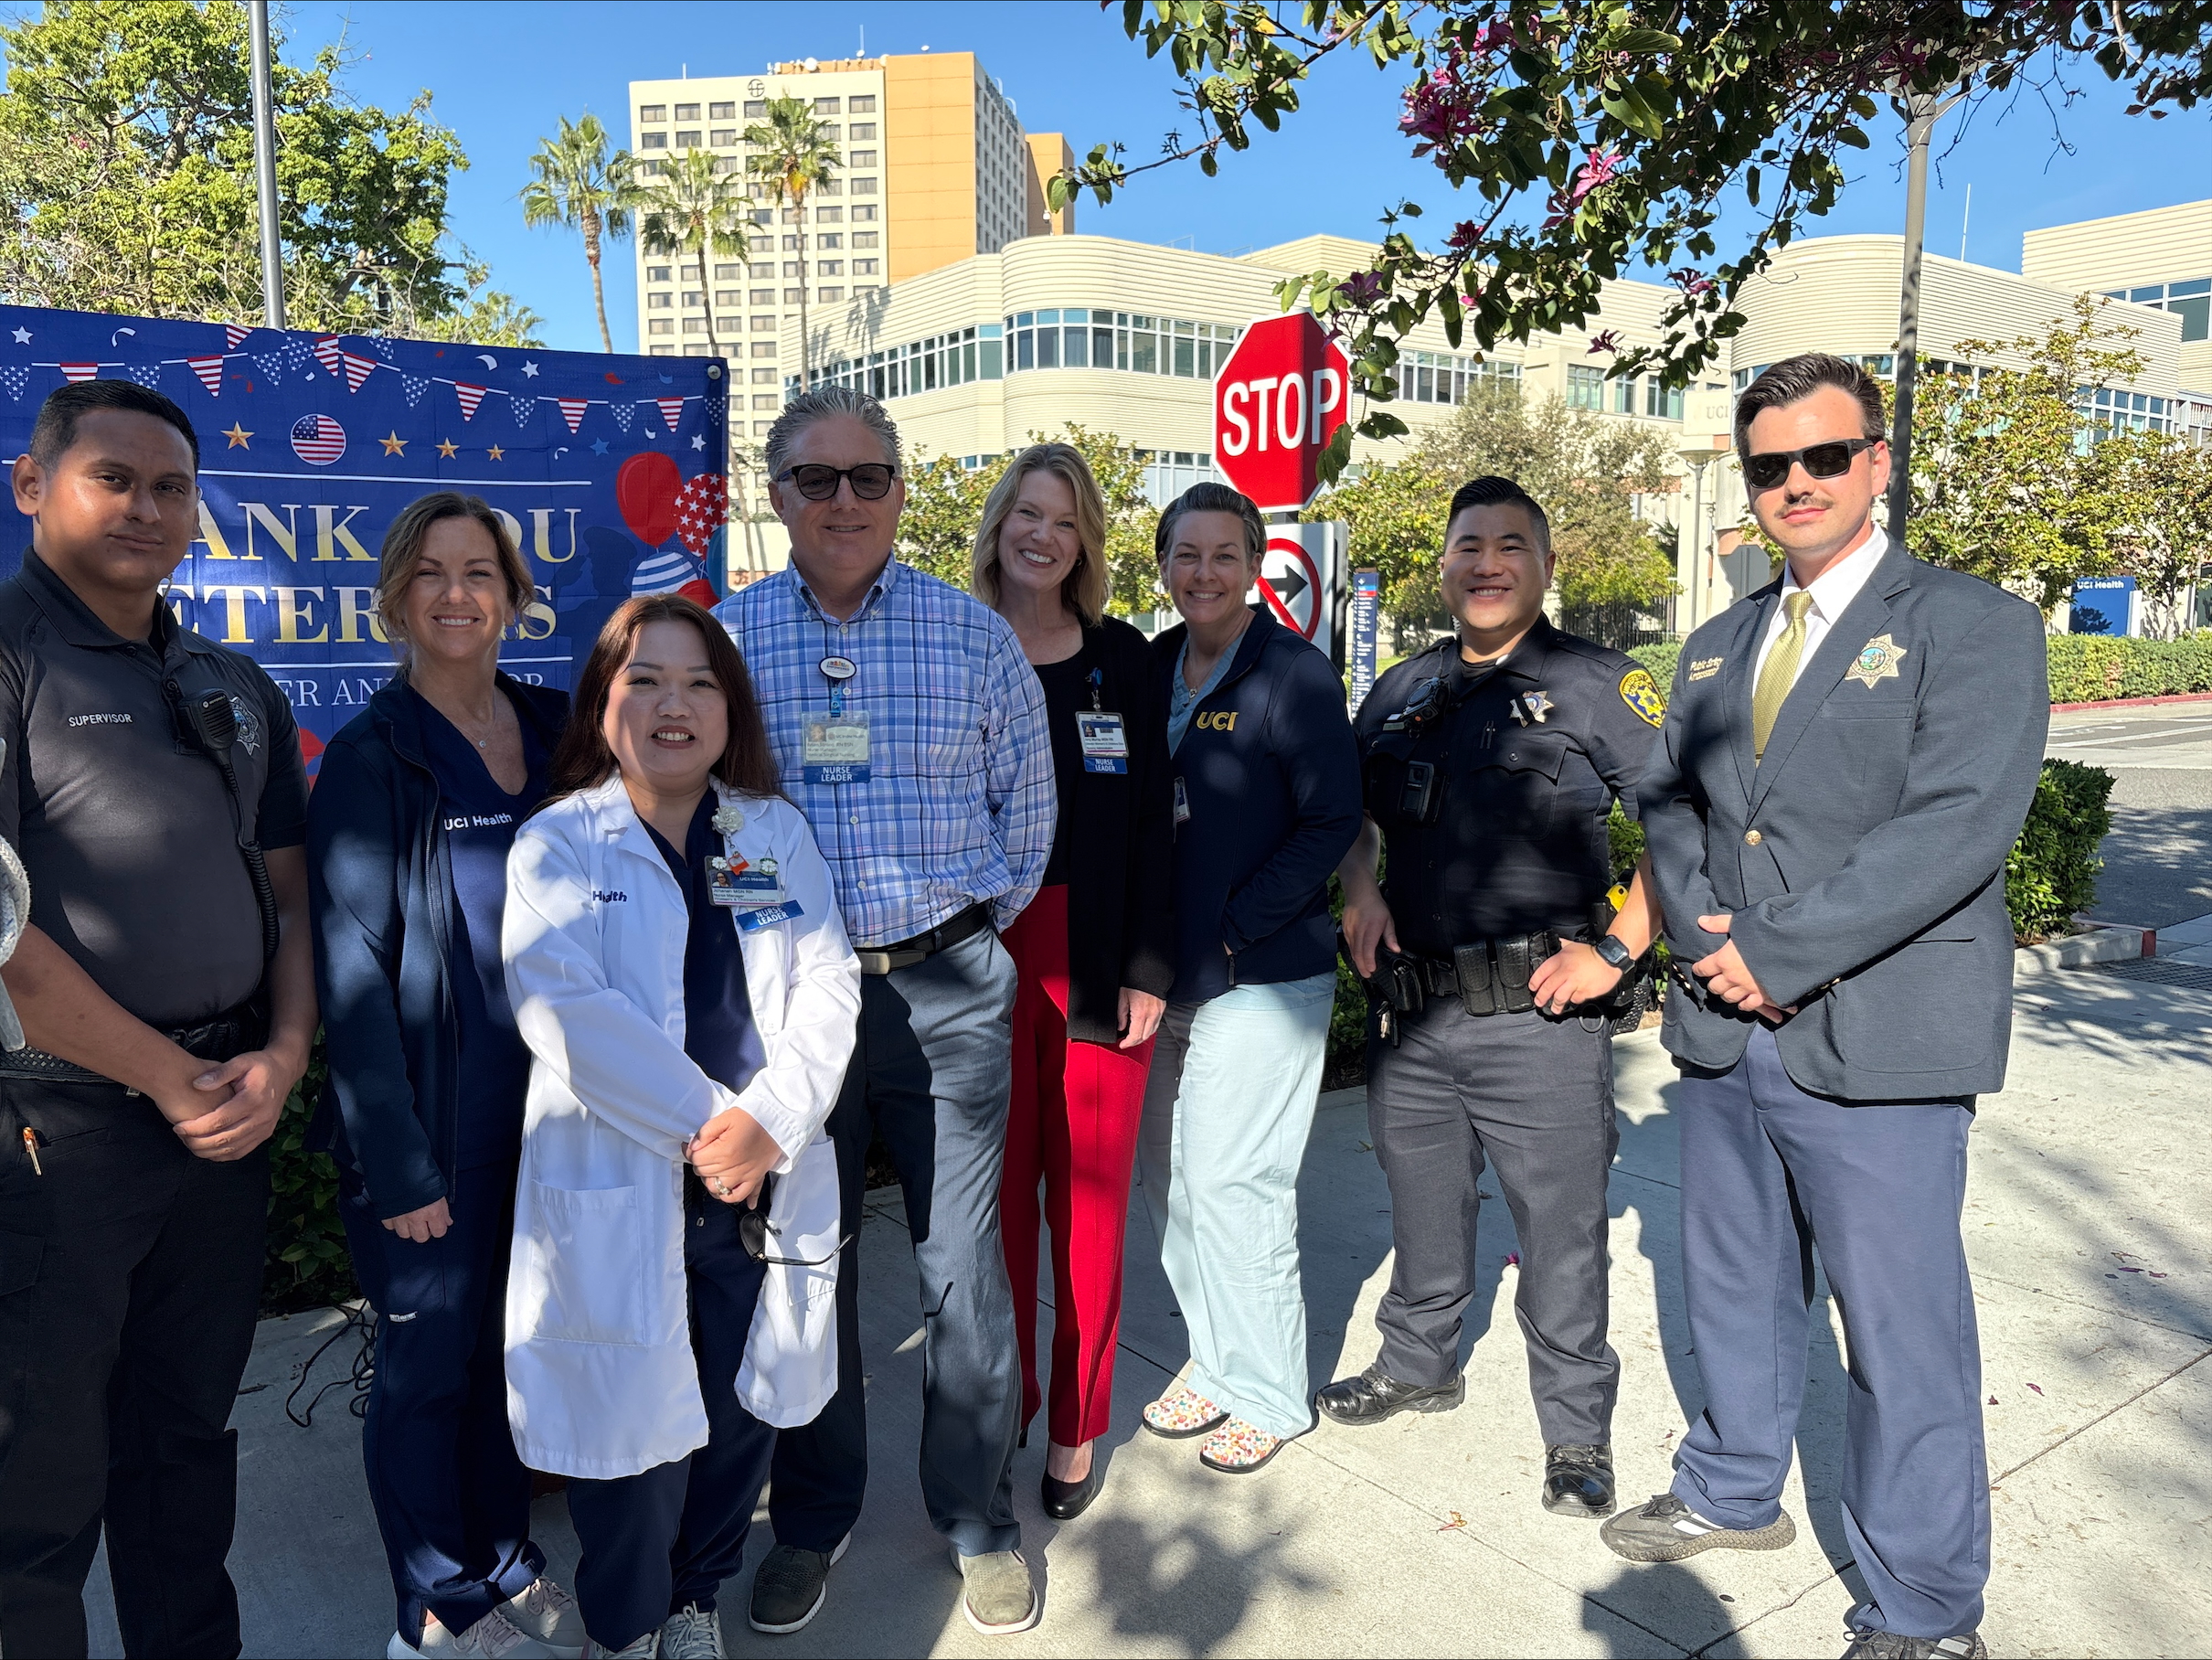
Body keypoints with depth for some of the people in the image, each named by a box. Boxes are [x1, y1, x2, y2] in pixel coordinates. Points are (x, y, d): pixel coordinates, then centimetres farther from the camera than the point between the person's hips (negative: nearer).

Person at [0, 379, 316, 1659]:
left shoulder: (238, 691, 12)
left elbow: (289, 892, 12)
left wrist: (282, 1057, -4)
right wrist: (168, 1080, -11)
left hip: (231, 1113, 6)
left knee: (187, 1437, 20)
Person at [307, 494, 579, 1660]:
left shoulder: (556, 729, 5)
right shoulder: (371, 756, -10)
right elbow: (351, 969, -12)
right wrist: (398, 1163, -14)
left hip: (545, 1102, 5)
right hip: (433, 1120, -4)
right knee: (430, 1358, 8)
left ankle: (506, 1557, 37)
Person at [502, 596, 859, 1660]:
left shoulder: (775, 832, 8)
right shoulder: (557, 844, -1)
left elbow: (827, 982, 0)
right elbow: (563, 1008, -14)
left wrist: (771, 1119, -14)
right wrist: (704, 1120, -18)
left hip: (764, 1186, 3)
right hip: (617, 1191, -3)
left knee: (743, 1408, 13)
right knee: (630, 1416, 6)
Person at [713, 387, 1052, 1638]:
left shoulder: (979, 638, 1)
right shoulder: (723, 641, 3)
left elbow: (1027, 809, 7)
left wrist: (969, 928, 7)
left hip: (947, 992, -1)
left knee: (965, 1270, 6)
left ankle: (980, 1519, 28)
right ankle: (814, 1519, 34)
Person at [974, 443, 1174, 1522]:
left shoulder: (1122, 659, 6)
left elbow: (1152, 819, 4)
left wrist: (1150, 967, -3)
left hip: (1099, 965, 1)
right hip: (984, 960, 0)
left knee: (1089, 1197, 6)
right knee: (996, 1191, 5)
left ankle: (1078, 1427, 23)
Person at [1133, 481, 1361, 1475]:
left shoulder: (1294, 677, -9)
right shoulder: (1149, 670, 10)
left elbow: (1331, 822, -11)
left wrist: (1234, 930, -14)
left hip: (1262, 976, -6)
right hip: (1166, 976, 7)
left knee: (1233, 1181, -2)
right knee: (1169, 1179, 13)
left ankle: (1269, 1393, 18)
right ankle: (1215, 1362, 32)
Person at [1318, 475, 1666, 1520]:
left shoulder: (1595, 685, -4)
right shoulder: (1401, 692, 11)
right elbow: (1351, 808, 24)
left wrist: (1617, 948, -14)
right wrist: (1361, 889, 6)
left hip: (1540, 1016, -4)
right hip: (1411, 1013, 5)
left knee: (1560, 1231, 5)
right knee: (1422, 1206, 20)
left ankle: (1576, 1430, 24)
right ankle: (1419, 1365, 42)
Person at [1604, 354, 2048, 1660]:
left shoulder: (1975, 624, -5)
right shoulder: (1720, 645, 15)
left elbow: (1956, 826, -17)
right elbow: (1669, 803, 10)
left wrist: (1777, 953, -18)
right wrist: (1709, 943, -8)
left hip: (1879, 1049, -6)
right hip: (1724, 1034, 6)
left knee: (1905, 1334, 4)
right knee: (1736, 1291, 21)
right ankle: (1737, 1493, 42)